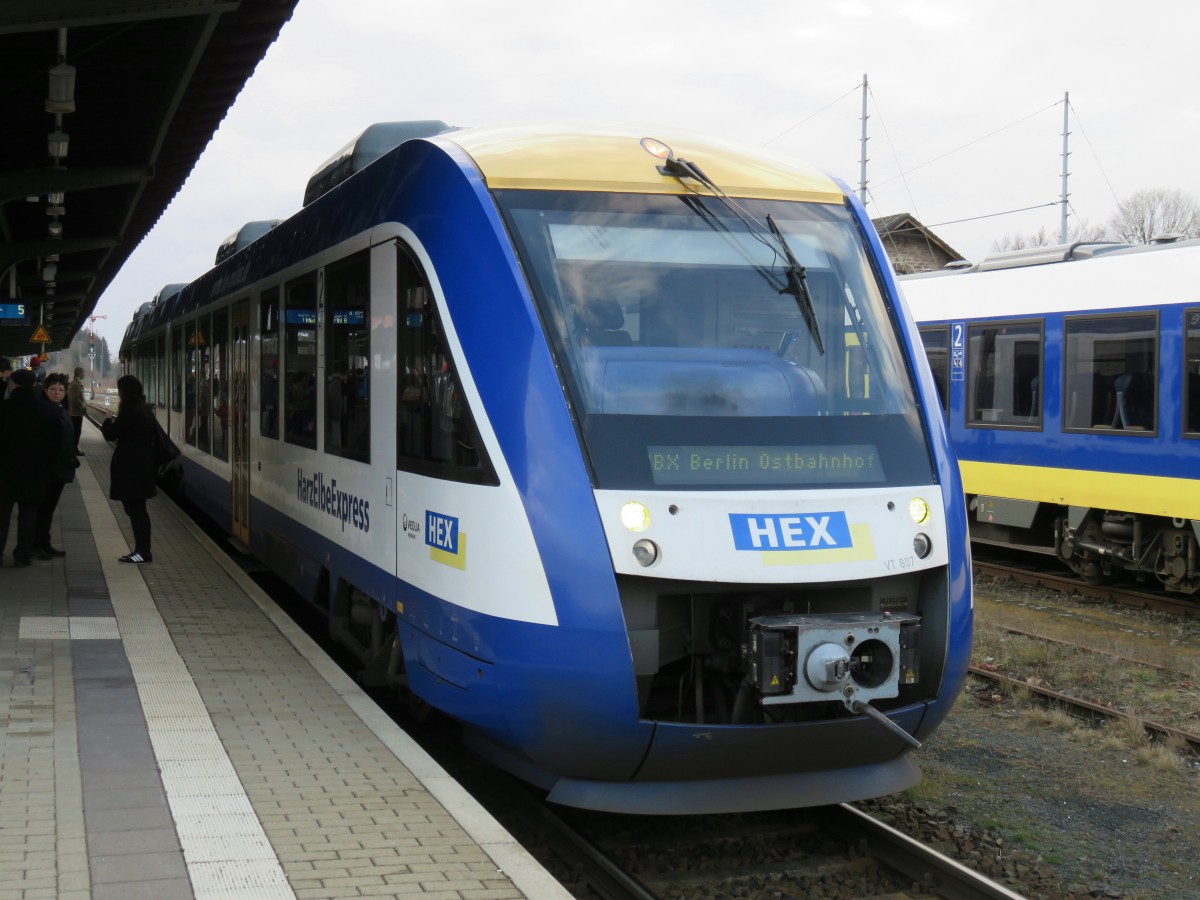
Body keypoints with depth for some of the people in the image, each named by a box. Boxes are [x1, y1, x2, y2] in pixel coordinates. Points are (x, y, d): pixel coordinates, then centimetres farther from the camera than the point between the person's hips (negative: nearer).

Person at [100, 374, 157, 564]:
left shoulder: (128, 411, -17)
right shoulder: (145, 410, 10)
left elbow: (110, 434, -14)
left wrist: (108, 420, 6)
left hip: (129, 468, -9)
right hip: (142, 465, 9)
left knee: (135, 509, -5)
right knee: (138, 509, 14)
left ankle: (143, 552, -4)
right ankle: (142, 550, 18)